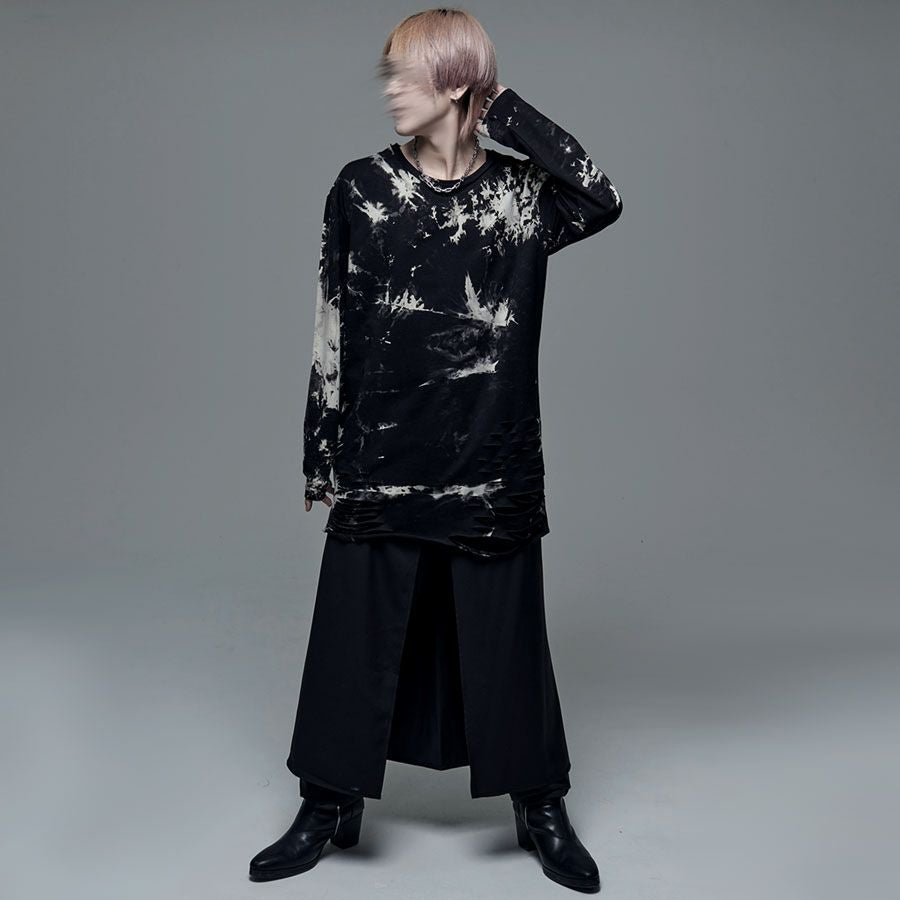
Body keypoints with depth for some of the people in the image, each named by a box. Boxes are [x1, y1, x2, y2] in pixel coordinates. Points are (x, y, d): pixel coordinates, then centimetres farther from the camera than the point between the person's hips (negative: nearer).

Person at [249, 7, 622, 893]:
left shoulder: (520, 192, 1)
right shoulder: (362, 187, 2)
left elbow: (602, 201, -20)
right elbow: (333, 326, 2)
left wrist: (505, 109, -11)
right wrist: (320, 454, 1)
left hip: (492, 464, 0)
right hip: (379, 461, 1)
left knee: (505, 636, 9)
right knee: (358, 632, 9)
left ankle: (541, 809, 28)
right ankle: (329, 806, 28)